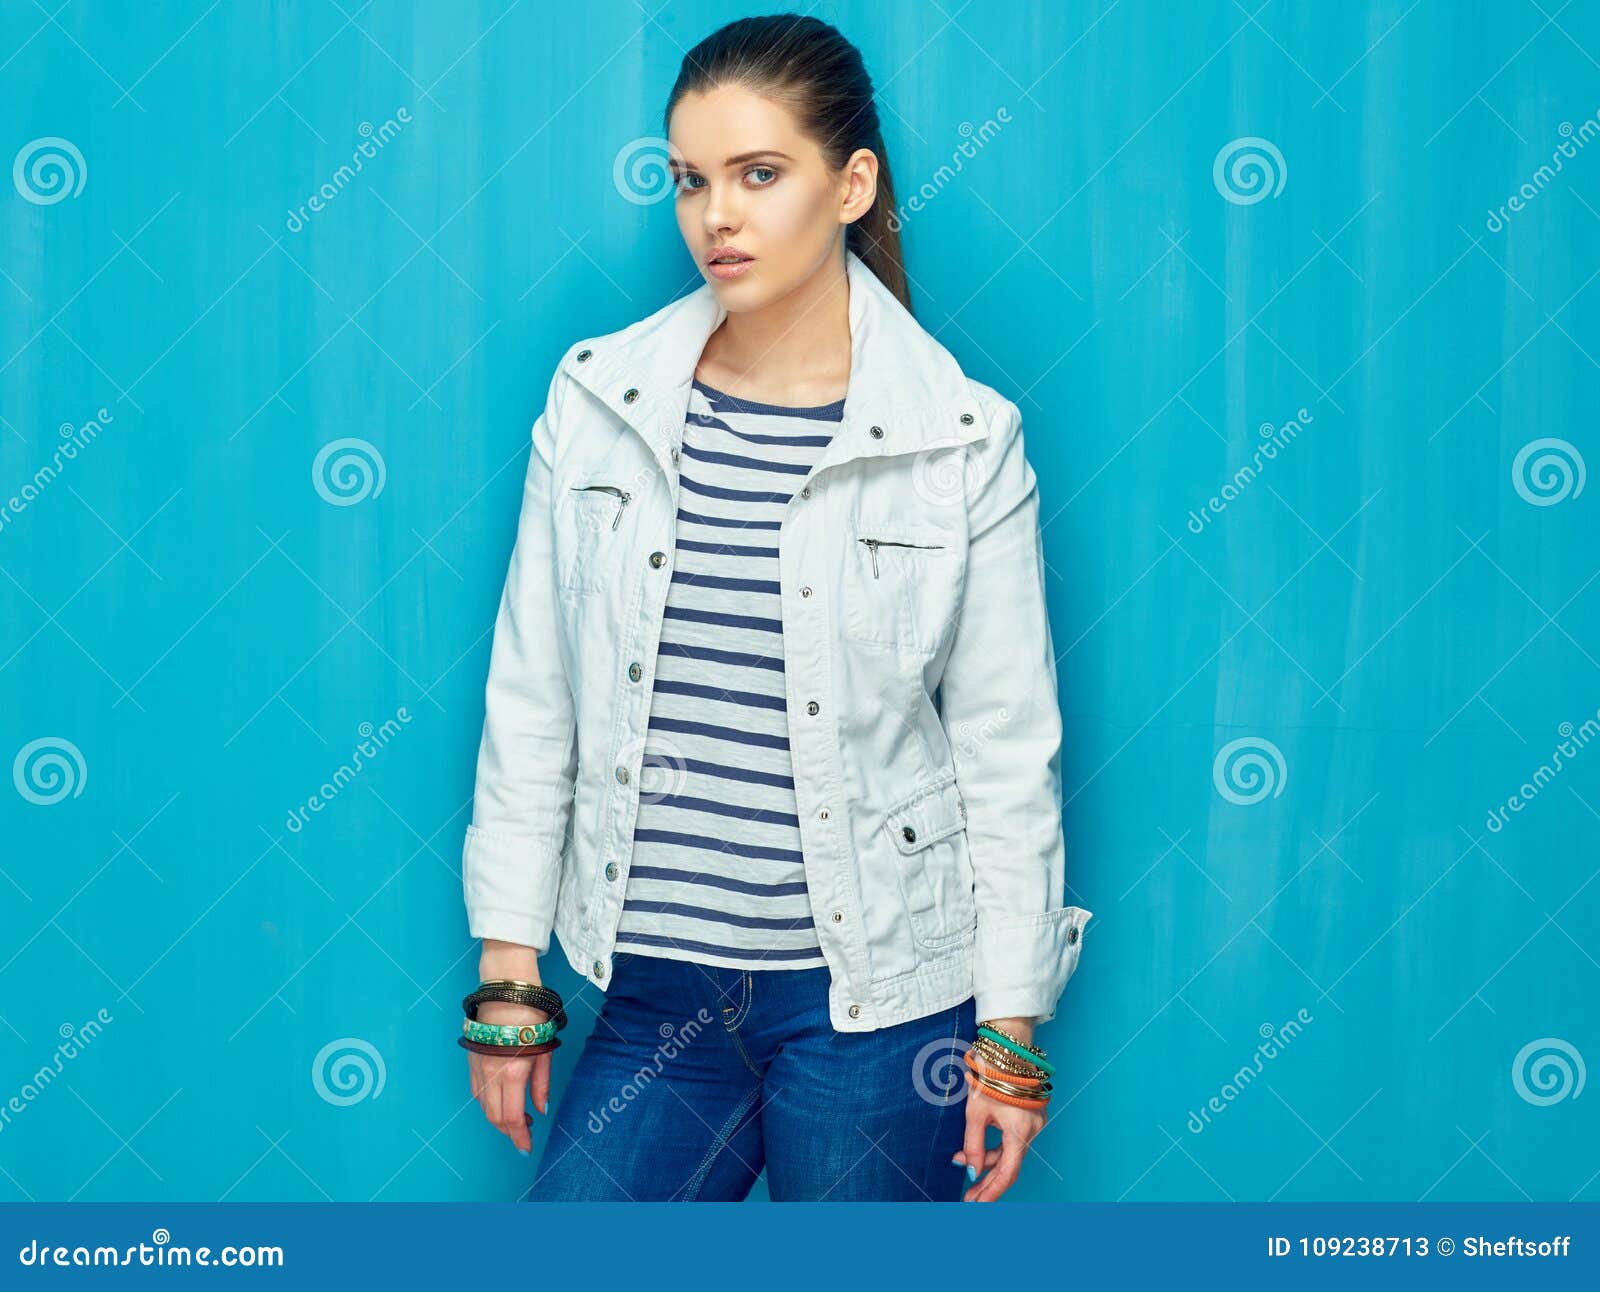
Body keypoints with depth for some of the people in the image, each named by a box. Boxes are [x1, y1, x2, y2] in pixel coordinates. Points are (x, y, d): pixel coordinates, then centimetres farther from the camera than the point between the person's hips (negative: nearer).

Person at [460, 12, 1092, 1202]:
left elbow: (1008, 750, -3)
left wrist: (1013, 1036, -2)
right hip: (656, 993, 3)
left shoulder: (959, 440, -6)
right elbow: (532, 701, 5)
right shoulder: (599, 400, 1)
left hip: (878, 1001, -2)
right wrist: (509, 970, 5)